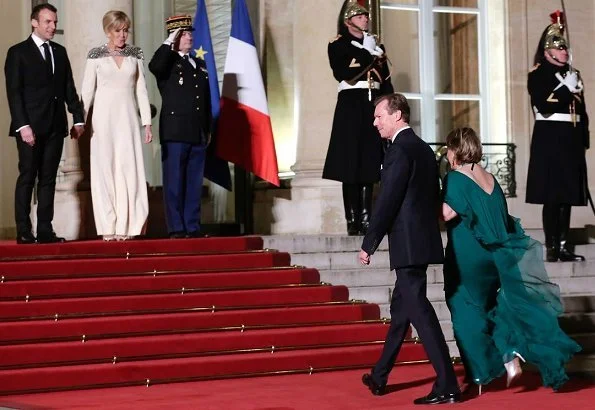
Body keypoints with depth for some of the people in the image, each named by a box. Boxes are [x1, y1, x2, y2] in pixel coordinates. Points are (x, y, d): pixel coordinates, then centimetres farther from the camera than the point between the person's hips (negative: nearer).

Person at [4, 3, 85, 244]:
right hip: (31, 127, -5)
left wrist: (78, 118, 5)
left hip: (55, 126, 5)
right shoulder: (18, 52, 0)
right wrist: (22, 125, -15)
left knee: (48, 179, 4)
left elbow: (69, 88, 14)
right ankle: (23, 232, 0)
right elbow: (14, 92, -6)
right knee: (27, 177, -2)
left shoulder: (60, 52, 15)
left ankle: (45, 230, 5)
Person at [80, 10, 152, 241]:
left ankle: (127, 226, 2)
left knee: (129, 169, -4)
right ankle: (108, 227, 3)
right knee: (104, 169, -1)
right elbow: (87, 90, 1)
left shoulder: (135, 54, 8)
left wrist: (147, 122, 4)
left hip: (128, 118, 2)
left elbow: (141, 89, 8)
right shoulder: (96, 55, 2)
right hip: (104, 117, -2)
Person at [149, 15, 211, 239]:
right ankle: (176, 228, -1)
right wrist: (169, 43, -15)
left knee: (194, 183, 7)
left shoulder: (199, 65, 20)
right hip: (175, 132, -6)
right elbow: (154, 67, -25)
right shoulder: (167, 62, 1)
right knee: (175, 182, -3)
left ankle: (193, 227, 11)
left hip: (198, 134, 6)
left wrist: (208, 129, 17)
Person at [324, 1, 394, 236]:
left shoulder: (376, 46, 19)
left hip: (373, 106, 4)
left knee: (369, 163, 1)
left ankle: (366, 219, 1)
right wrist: (369, 57, -7)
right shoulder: (338, 45, 3)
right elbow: (343, 74, -14)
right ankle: (352, 220, -5)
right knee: (351, 163, -7)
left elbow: (386, 81, 16)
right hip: (351, 106, -4)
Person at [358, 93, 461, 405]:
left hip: (408, 244, -10)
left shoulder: (399, 150, -13)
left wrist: (368, 244, -11)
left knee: (419, 310, -9)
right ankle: (379, 377, 29)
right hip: (423, 240, 10)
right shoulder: (423, 148, 15)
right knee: (400, 309, 17)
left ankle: (447, 386, -10)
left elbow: (387, 202, -17)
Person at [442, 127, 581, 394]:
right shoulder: (490, 179, 8)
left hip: (466, 260, -6)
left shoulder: (455, 178, -12)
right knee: (490, 310, 18)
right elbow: (503, 220, 12)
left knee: (467, 314, 6)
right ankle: (510, 356, 3)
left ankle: (479, 374, 7)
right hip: (492, 259, 7)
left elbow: (448, 212, -26)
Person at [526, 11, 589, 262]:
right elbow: (544, 106, -16)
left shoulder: (572, 75, 16)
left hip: (571, 143, 6)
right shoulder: (538, 75, -3)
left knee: (567, 195, 7)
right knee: (552, 196, -7)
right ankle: (551, 248, -4)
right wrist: (567, 88, -16)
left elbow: (581, 110, 17)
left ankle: (563, 246, 11)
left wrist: (583, 140, 12)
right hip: (550, 141, -6)